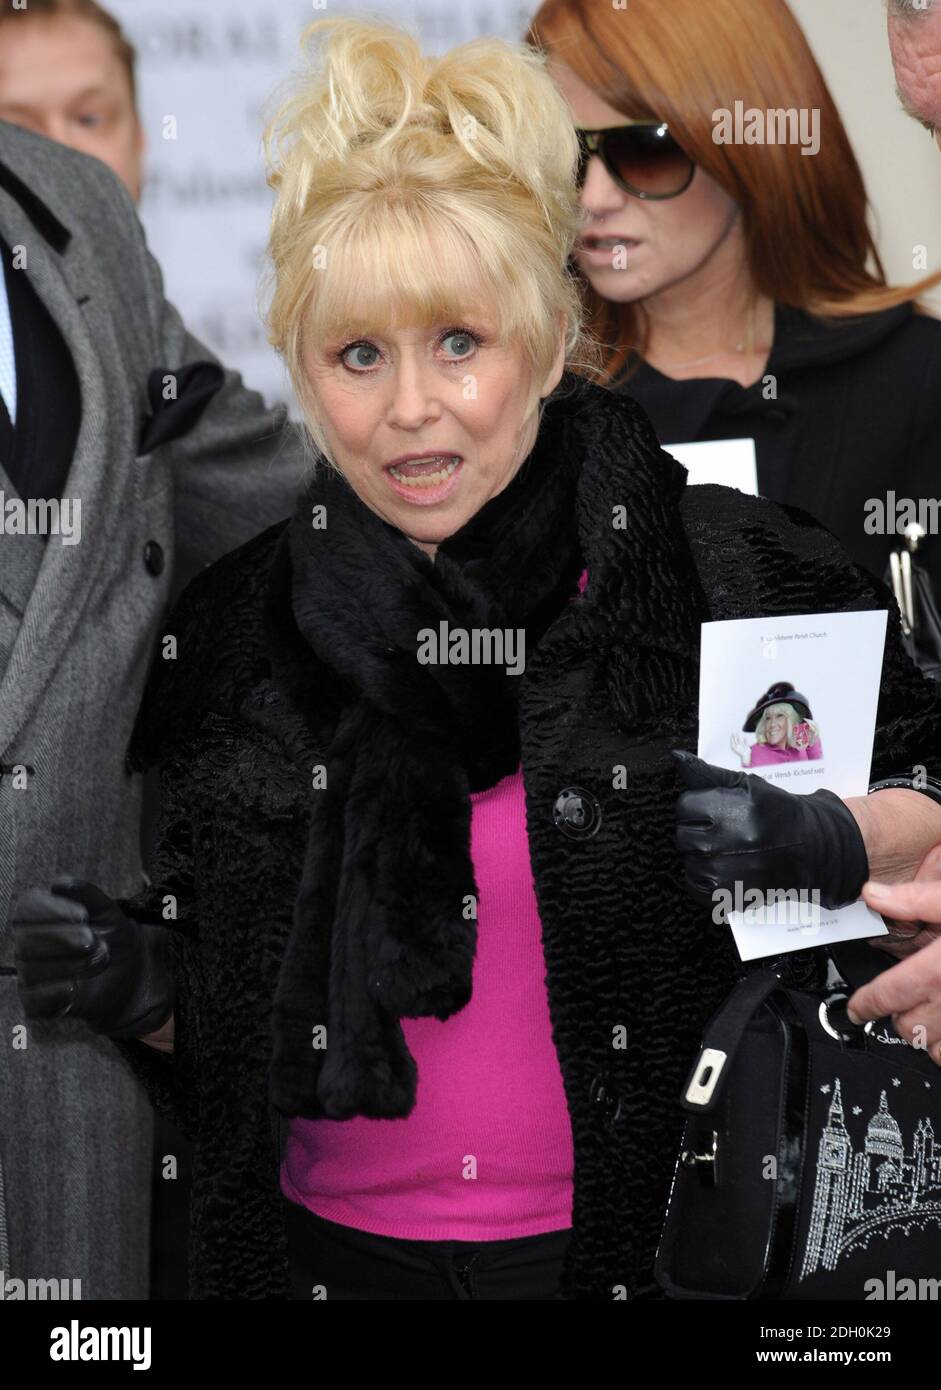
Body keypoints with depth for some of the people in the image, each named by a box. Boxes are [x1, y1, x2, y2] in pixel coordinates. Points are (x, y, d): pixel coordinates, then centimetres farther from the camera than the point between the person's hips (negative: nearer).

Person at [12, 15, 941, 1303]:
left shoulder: (732, 575, -11)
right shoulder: (232, 635, -2)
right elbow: (231, 1001, 8)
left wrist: (831, 846, -18)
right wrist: (135, 986, -12)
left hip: (651, 1240, -2)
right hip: (333, 1246, 2)